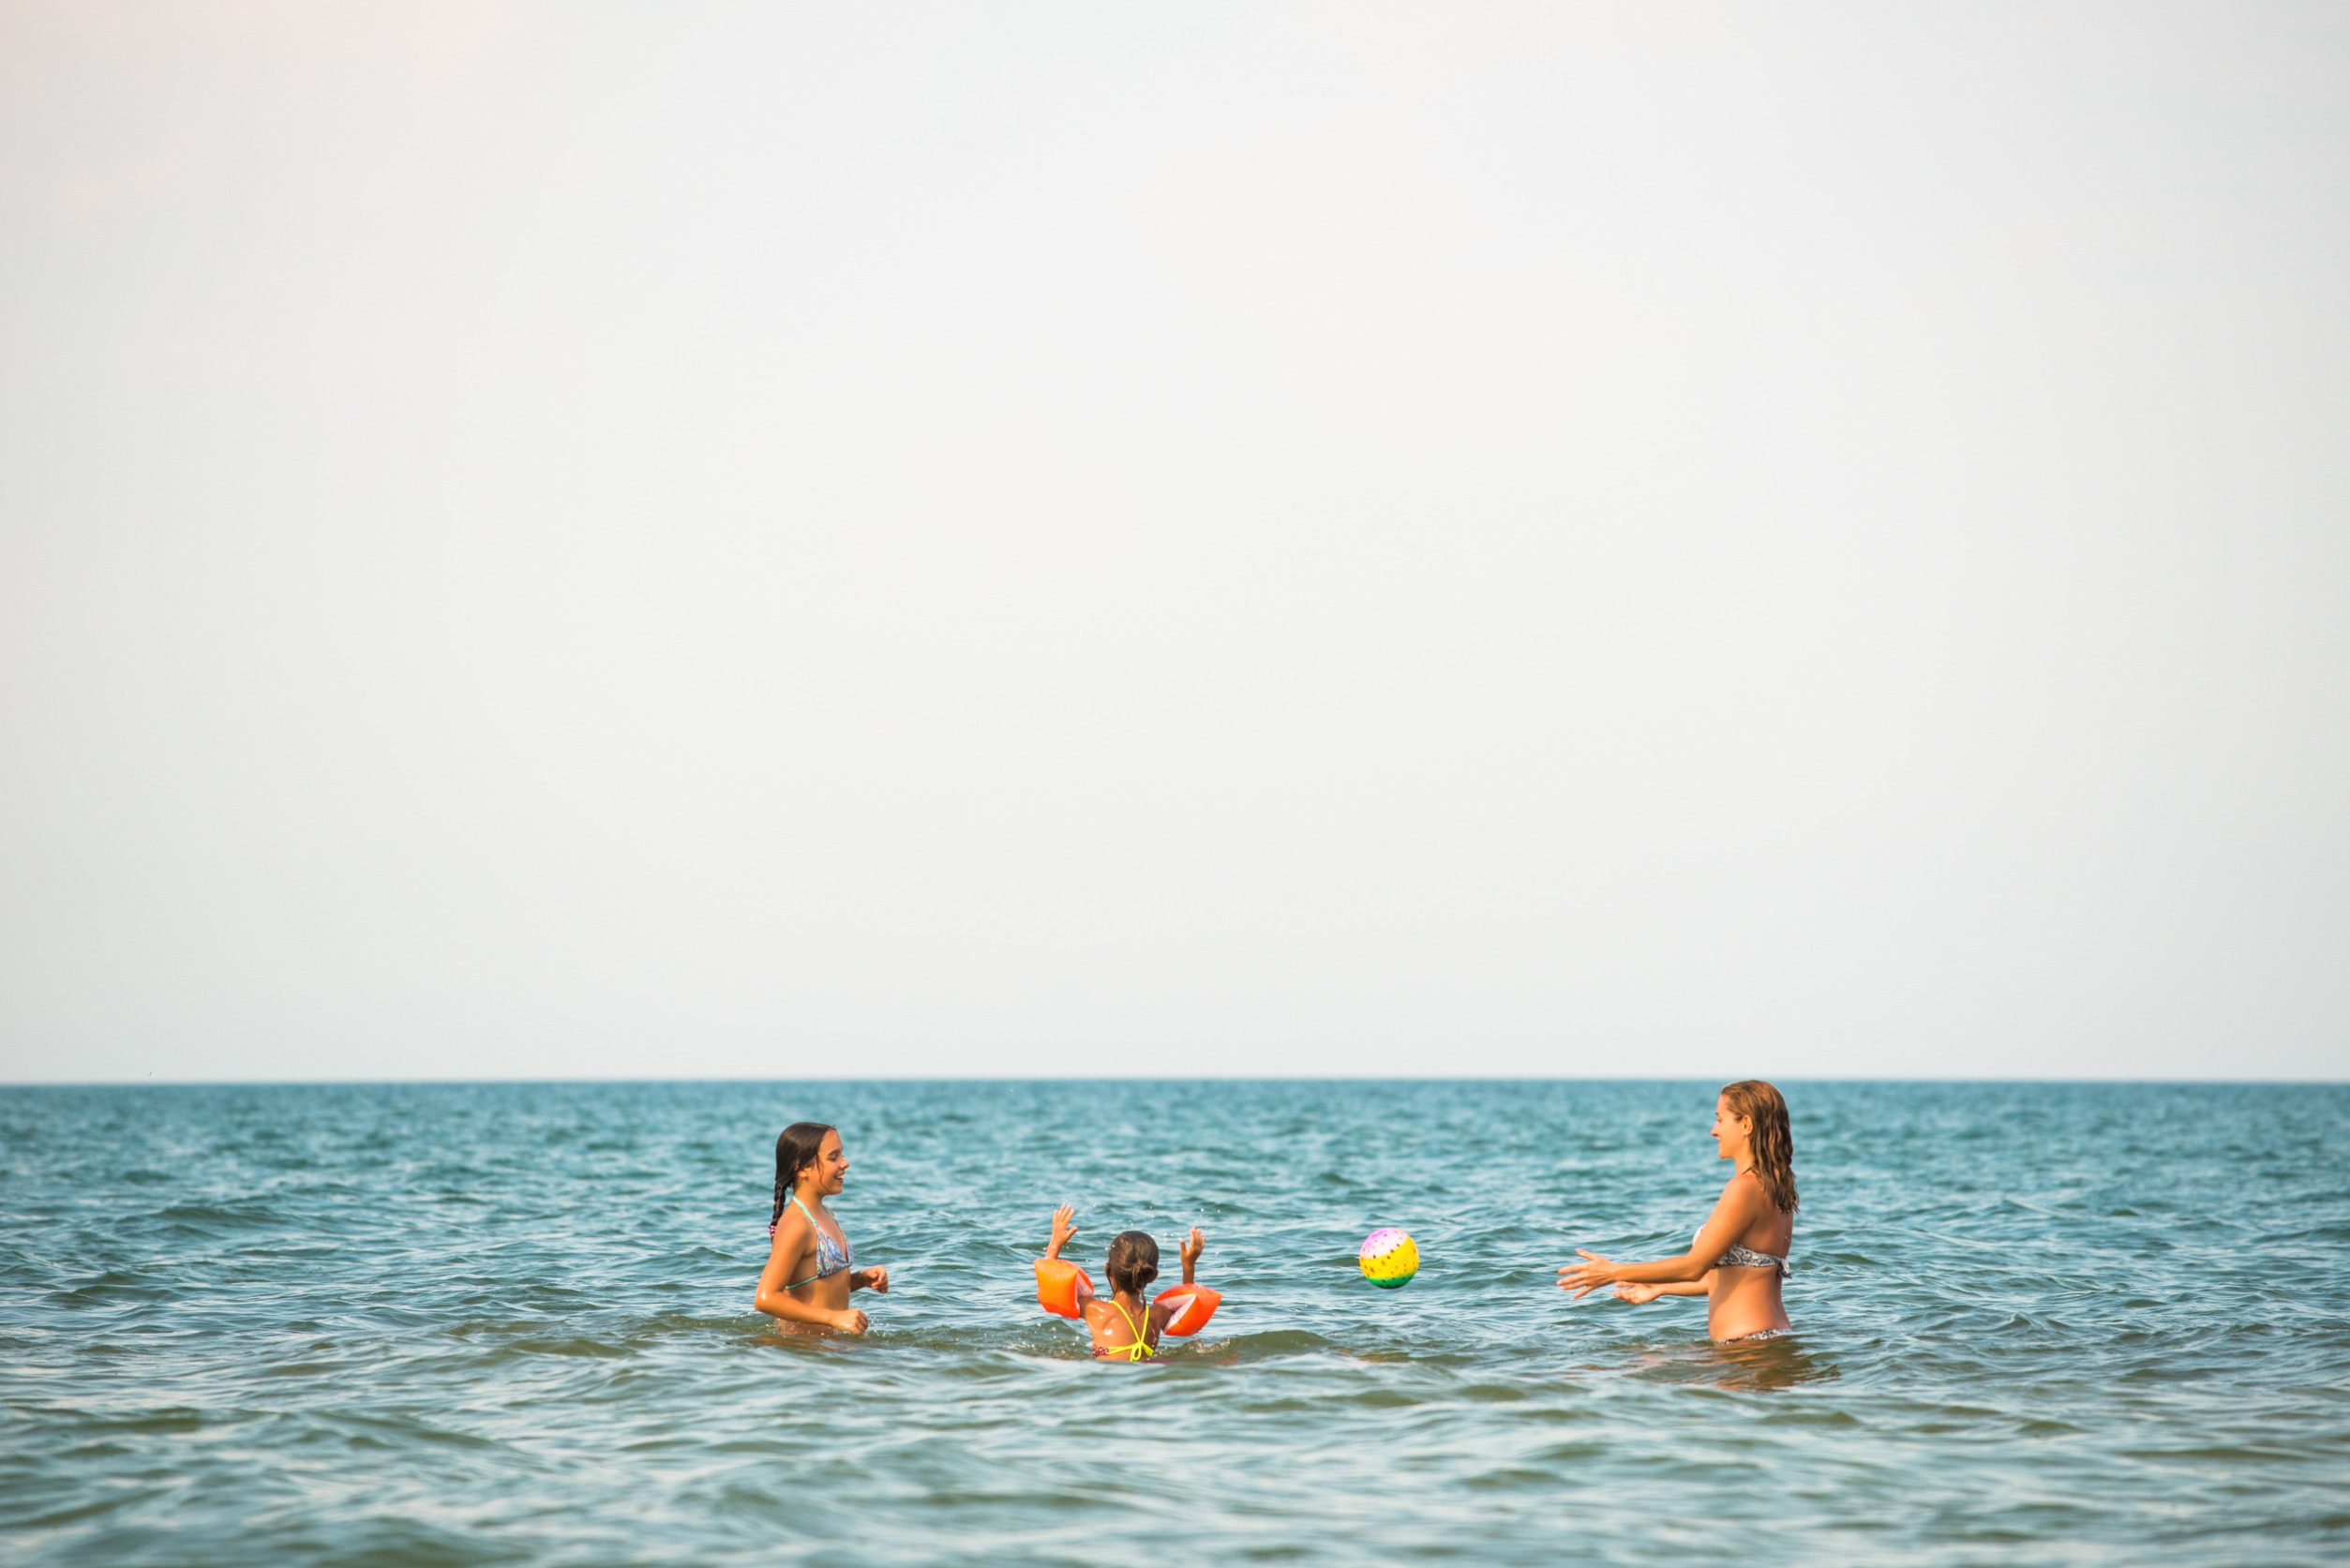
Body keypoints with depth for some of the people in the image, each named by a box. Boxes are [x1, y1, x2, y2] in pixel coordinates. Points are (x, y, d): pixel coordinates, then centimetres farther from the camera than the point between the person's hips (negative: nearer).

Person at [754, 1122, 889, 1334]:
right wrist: (835, 1317, -24)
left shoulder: (825, 1215, 13)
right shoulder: (796, 1225, -16)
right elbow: (766, 1298, -24)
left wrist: (862, 1278, 7)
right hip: (803, 1343, -9)